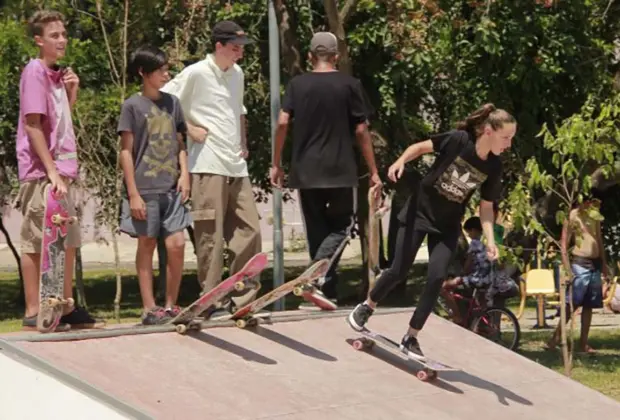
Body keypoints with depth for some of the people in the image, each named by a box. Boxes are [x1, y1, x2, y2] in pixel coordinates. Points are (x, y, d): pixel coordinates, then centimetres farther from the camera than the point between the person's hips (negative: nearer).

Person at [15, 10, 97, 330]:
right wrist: (52, 171, -19)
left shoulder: (57, 74, 15)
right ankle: (33, 313, 2)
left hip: (61, 171, 9)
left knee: (67, 241, 12)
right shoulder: (35, 71, -10)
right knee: (36, 242, -3)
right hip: (42, 173, -9)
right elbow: (32, 125, -16)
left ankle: (67, 309, 20)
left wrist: (72, 93, 6)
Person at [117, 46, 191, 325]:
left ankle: (171, 305, 9)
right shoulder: (132, 106, -3)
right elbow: (126, 151, -5)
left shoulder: (172, 103, 12)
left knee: (177, 245, -2)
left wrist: (184, 174, 1)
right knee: (147, 245, 2)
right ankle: (149, 308, 7)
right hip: (144, 189, -4)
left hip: (171, 187, 4)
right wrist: (133, 193, -10)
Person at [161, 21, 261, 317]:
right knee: (211, 236, -5)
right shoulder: (196, 73, -8)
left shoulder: (237, 74, 15)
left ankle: (242, 298, 13)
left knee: (249, 231, 5)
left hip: (237, 166, 7)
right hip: (208, 165, -7)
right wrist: (189, 129, -10)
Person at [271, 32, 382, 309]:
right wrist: (373, 171, 4)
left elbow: (282, 123, -5)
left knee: (317, 231, 12)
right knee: (341, 226, 9)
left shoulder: (297, 85, 4)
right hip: (340, 171, -2)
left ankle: (327, 293, 12)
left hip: (305, 172, 2)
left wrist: (276, 164, 4)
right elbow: (361, 131, -2)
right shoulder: (349, 85, -1)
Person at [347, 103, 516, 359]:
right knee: (399, 271, -1)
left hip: (448, 225, 3)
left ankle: (411, 338, 2)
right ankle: (366, 308, 26)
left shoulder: (493, 167, -9)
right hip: (420, 212, -3)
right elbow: (420, 147, -9)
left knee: (437, 278, -10)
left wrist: (490, 240, -13)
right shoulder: (458, 140, -21)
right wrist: (401, 161, -28)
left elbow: (486, 207, 0)